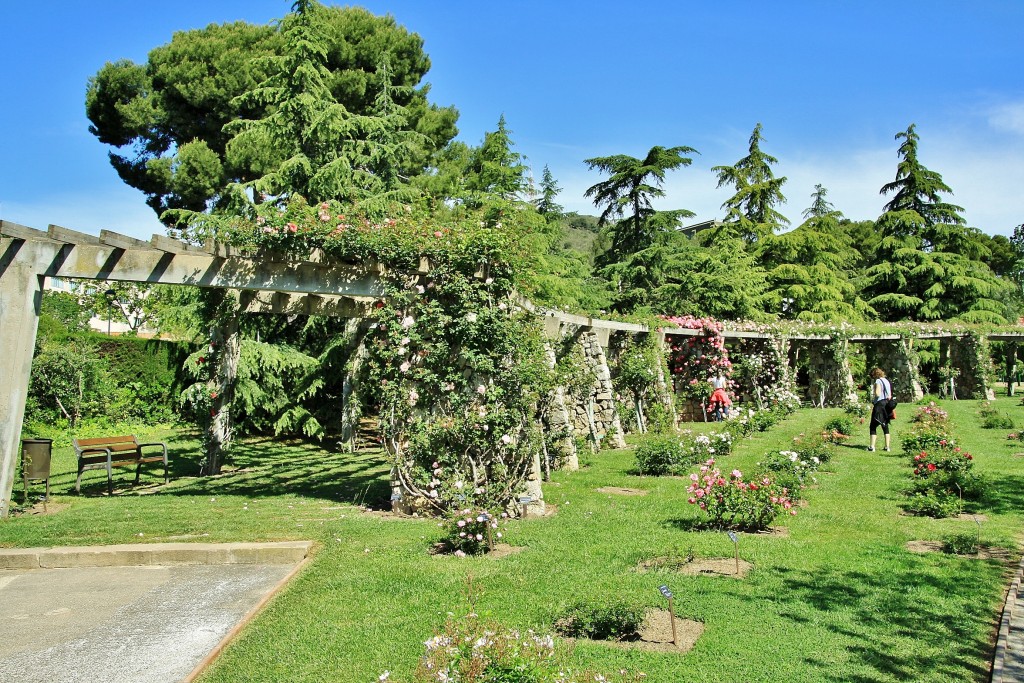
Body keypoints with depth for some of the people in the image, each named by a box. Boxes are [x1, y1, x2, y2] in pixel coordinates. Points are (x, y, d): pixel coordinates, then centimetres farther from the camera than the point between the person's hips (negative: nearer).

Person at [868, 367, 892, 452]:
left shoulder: (878, 381, -10)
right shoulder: (887, 381, 15)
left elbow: (877, 394, -21)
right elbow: (890, 395, 17)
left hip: (879, 404, -8)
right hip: (887, 405, 8)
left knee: (873, 426, -2)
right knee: (885, 426, 12)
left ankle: (872, 446, -7)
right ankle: (887, 446, 11)